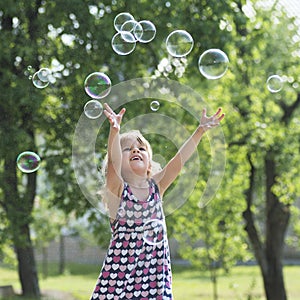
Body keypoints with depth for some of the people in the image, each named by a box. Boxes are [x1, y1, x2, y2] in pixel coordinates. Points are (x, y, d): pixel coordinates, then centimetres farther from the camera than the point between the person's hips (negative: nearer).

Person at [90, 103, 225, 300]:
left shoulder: (155, 187, 9)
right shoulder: (117, 189, -2)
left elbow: (179, 160, -1)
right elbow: (113, 161, -20)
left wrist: (201, 130, -11)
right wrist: (115, 131, -39)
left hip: (155, 273, 3)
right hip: (121, 273, -3)